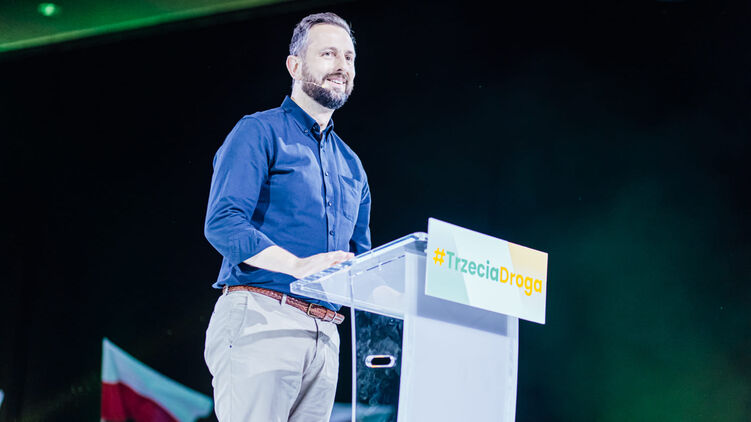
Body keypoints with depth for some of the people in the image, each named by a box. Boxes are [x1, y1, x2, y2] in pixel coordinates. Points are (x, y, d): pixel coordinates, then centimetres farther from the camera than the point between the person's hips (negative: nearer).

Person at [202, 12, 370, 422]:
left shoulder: (350, 166, 23)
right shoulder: (259, 133, 1)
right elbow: (222, 223, -12)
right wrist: (298, 265, -23)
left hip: (325, 337, 7)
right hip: (261, 321, -7)